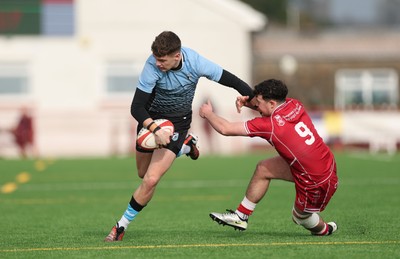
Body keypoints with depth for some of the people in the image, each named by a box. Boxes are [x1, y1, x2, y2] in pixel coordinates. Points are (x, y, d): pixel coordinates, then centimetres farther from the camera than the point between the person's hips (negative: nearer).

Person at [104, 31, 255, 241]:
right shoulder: (152, 66, -30)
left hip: (178, 122, -1)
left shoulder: (195, 62, -26)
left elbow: (230, 80, -14)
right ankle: (185, 145, 40)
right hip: (152, 119, 1)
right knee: (143, 174, 19)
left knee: (151, 180, -15)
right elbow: (137, 107, -29)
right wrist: (155, 129, -44)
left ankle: (122, 226, 3)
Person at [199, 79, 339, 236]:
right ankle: (241, 216, 25)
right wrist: (248, 102, 2)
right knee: (263, 169, 14)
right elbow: (272, 109, 21)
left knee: (300, 216, 20)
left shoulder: (270, 124, -24)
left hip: (318, 183, -8)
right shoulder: (294, 105, -4)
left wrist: (208, 113, 3)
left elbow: (225, 129, -17)